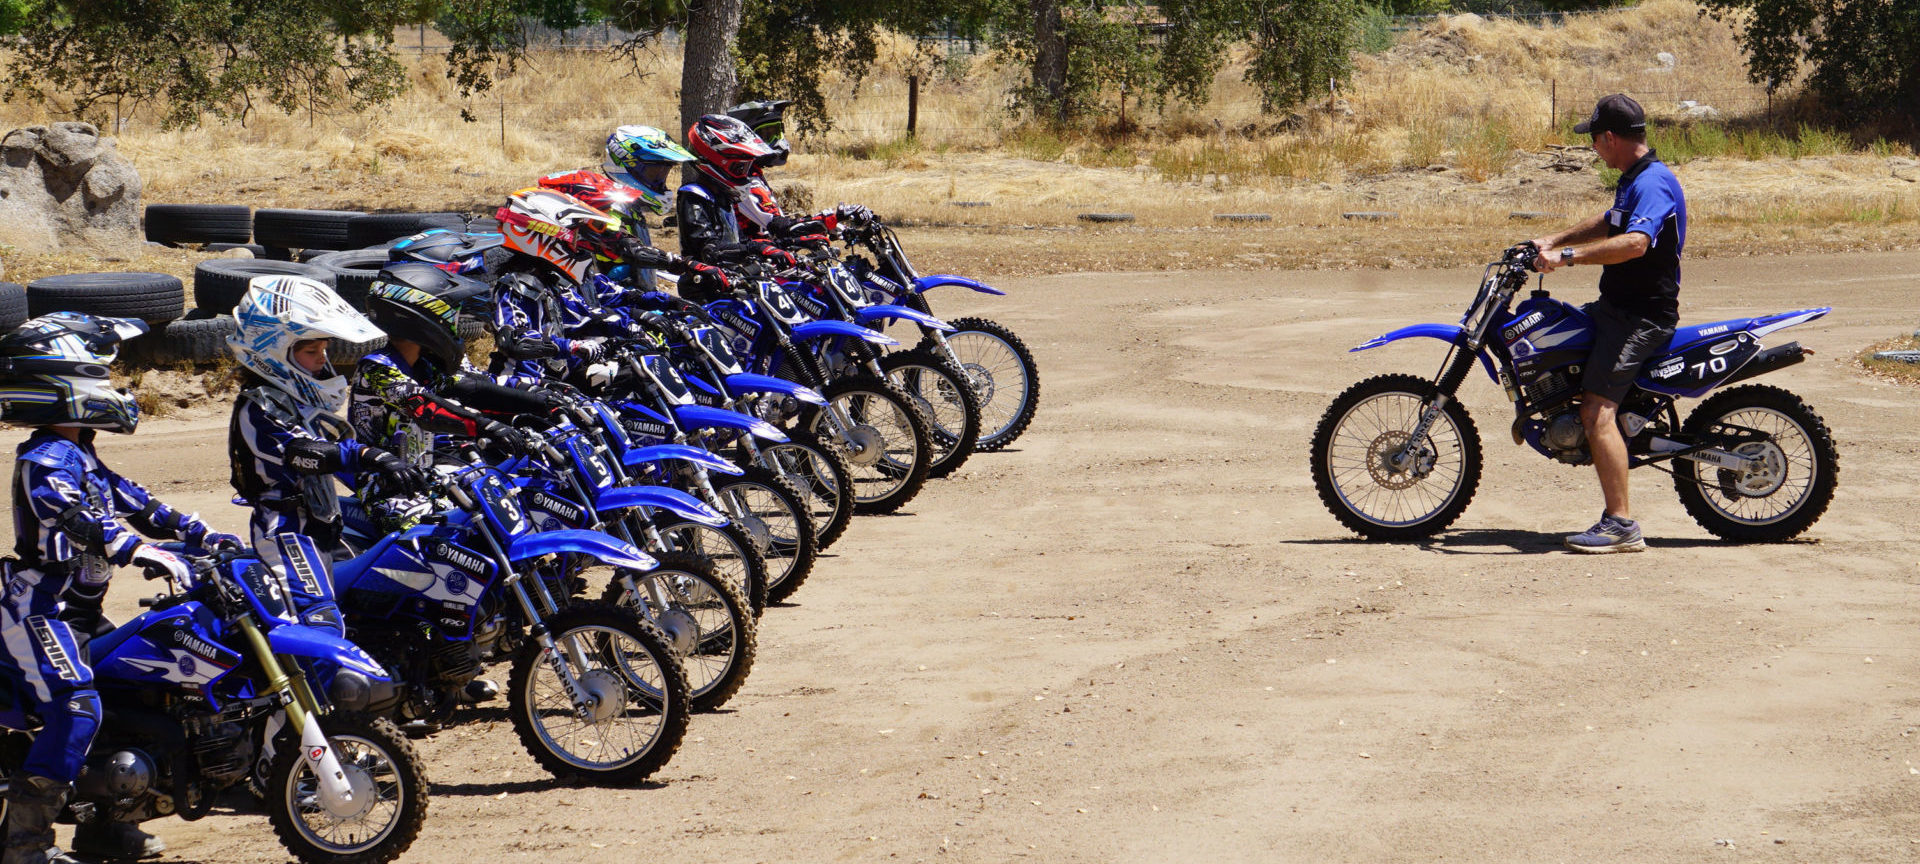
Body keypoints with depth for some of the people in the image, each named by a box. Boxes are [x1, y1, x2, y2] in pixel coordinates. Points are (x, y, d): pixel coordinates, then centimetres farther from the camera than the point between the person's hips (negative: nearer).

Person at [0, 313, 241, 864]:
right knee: (75, 710, -22)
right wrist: (144, 553, -44)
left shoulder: (79, 457, 16)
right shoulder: (45, 460, -16)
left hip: (78, 609, 10)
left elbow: (132, 503, 18)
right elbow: (74, 520, -33)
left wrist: (200, 534, 7)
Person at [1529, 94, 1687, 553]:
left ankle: (1621, 524, -25)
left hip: (1643, 315, -11)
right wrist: (1552, 240, 27)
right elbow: (1609, 224, 34)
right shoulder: (1635, 179, 15)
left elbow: (1635, 242, -36)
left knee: (1597, 410, -22)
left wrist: (1569, 255, -37)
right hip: (1617, 305, 11)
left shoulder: (1653, 183, -19)